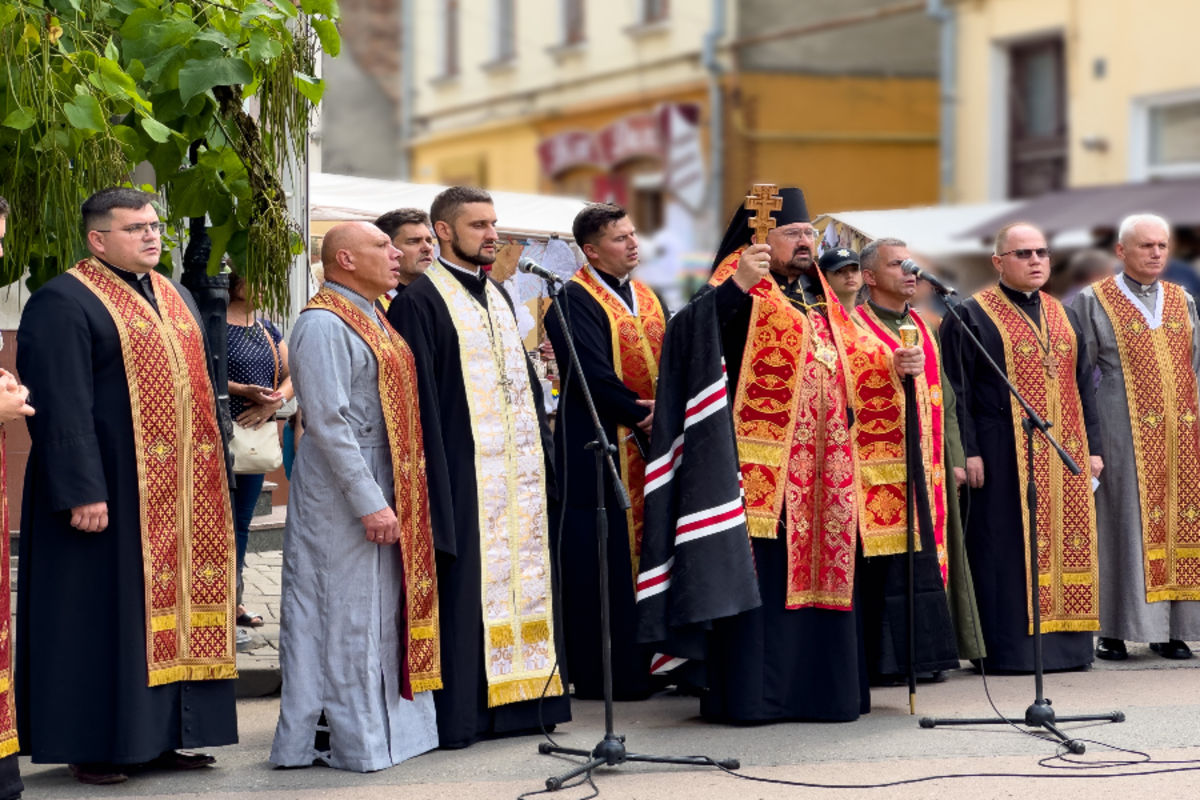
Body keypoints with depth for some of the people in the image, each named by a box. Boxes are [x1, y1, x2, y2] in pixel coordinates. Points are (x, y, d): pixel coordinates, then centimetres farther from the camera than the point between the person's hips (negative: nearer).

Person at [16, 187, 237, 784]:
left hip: (181, 492, 8)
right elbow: (62, 409, -16)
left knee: (172, 606, 9)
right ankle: (94, 745, 4)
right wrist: (83, 490, -22)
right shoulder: (63, 303, -10)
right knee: (107, 612, -4)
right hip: (111, 491, -8)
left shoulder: (175, 298, 16)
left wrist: (215, 474, 16)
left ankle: (159, 735, 16)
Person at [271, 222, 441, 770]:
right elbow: (328, 420, -21)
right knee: (349, 615, -2)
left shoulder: (370, 319, 15)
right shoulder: (323, 325, -15)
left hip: (384, 486, 9)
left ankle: (387, 721, 22)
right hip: (343, 489, -9)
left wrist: (396, 494, 15)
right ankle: (354, 740, 5)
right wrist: (369, 502, -23)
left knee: (384, 610, 14)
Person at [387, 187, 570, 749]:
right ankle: (459, 710, -3)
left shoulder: (497, 296, 18)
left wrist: (542, 452, 14)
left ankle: (521, 699, 15)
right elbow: (419, 396, -13)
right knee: (465, 586, -7)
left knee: (522, 579, 9)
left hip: (518, 468, 8)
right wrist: (434, 479, -18)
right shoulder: (421, 300, -7)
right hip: (464, 470, -8)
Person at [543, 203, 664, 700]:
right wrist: (641, 414, -13)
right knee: (605, 566, -6)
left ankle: (645, 666, 13)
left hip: (652, 447, 7)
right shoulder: (573, 300, -7)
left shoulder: (648, 299, 17)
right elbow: (594, 374, -17)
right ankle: (600, 674, -2)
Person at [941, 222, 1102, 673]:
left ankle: (1065, 644, 12)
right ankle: (1011, 648, -3)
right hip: (1004, 457, -6)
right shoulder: (971, 317, -2)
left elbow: (1083, 385, 17)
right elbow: (956, 390, -7)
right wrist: (968, 452, -15)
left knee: (1065, 546, 6)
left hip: (1065, 457, 6)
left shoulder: (1063, 316, 16)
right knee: (1009, 552, -6)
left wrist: (1093, 447, 10)